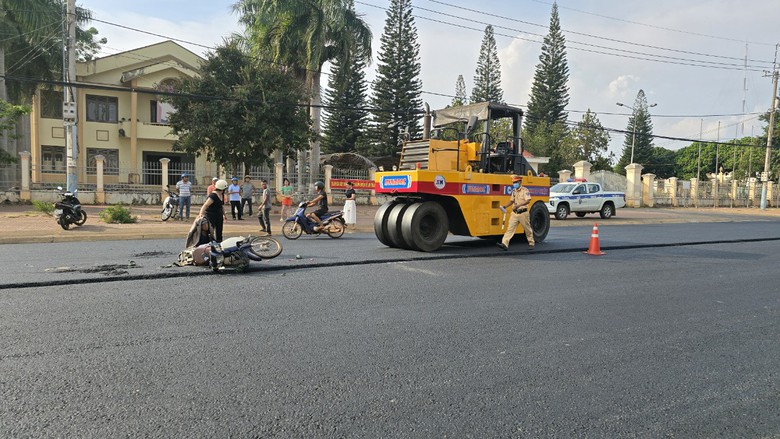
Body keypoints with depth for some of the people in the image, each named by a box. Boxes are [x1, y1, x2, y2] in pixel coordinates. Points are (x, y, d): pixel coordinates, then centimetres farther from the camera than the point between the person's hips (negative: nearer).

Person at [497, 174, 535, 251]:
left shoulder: (525, 190, -9)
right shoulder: (514, 191, 12)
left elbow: (528, 200, -19)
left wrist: (518, 205, -28)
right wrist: (505, 206, 5)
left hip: (523, 213, -5)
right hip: (514, 213, 5)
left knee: (528, 229, 9)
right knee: (510, 228, -6)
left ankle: (531, 244, 25)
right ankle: (505, 244, -14)